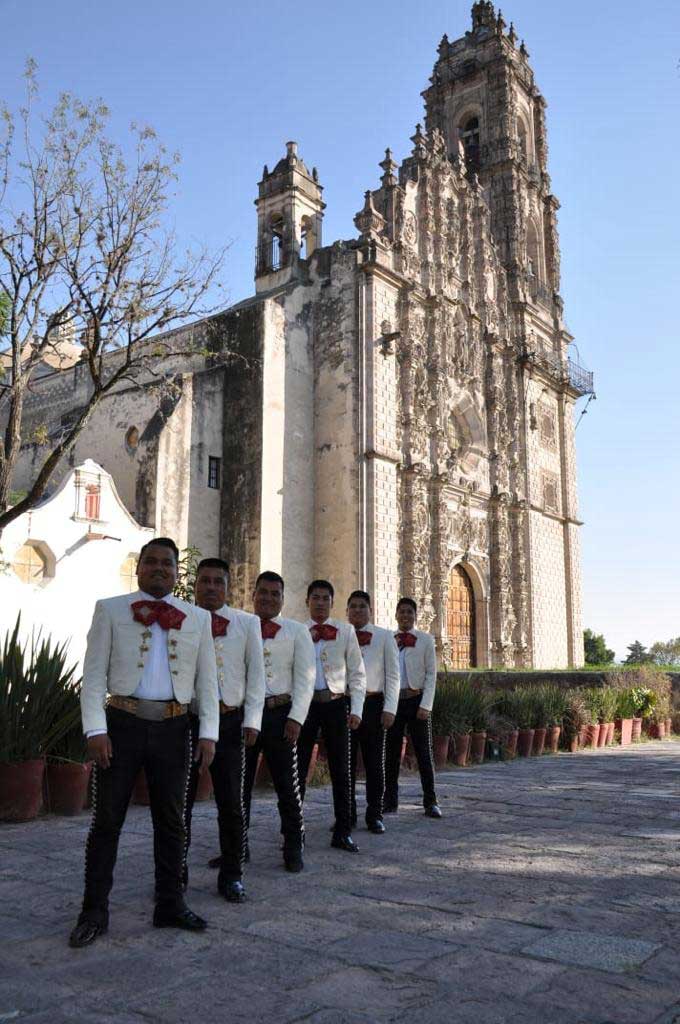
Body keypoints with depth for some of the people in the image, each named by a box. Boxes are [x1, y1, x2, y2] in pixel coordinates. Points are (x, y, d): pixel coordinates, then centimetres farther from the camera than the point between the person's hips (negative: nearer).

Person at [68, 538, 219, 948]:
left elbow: (207, 681, 7)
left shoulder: (198, 618, 8)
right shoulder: (110, 610, 3)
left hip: (173, 728, 2)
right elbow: (94, 674, -2)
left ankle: (170, 904, 25)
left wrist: (208, 733, -1)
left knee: (171, 820, 12)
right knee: (107, 820, 5)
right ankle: (95, 911, 18)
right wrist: (96, 729, -12)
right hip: (122, 724, -2)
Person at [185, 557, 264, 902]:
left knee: (231, 802, 7)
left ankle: (231, 876, 21)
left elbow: (255, 674, 4)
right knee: (180, 799, 8)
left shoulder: (247, 623, 4)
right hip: (186, 718, 0)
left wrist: (252, 720, -2)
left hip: (230, 720, 0)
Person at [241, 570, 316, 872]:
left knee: (287, 784, 6)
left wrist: (296, 718, -10)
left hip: (279, 713, -2)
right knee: (239, 783, 11)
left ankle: (293, 849, 18)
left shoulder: (296, 632, 2)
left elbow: (305, 678, -2)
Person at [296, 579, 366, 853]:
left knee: (341, 771, 7)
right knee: (298, 769, 5)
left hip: (335, 704, 1)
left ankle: (342, 833, 18)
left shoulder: (345, 631, 4)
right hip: (305, 704, 0)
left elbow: (357, 673, 4)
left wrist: (356, 710, -3)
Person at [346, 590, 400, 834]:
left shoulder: (384, 637, 5)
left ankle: (374, 816, 16)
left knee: (375, 762, 6)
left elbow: (393, 675, 2)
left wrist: (389, 709, -6)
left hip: (373, 704, -1)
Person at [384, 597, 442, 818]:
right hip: (393, 700, 2)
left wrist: (425, 706, -10)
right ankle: (390, 801, 17)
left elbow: (431, 674, -2)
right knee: (391, 752, 8)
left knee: (424, 752, 3)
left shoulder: (426, 640, 1)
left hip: (416, 699, -2)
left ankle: (430, 802, 10)